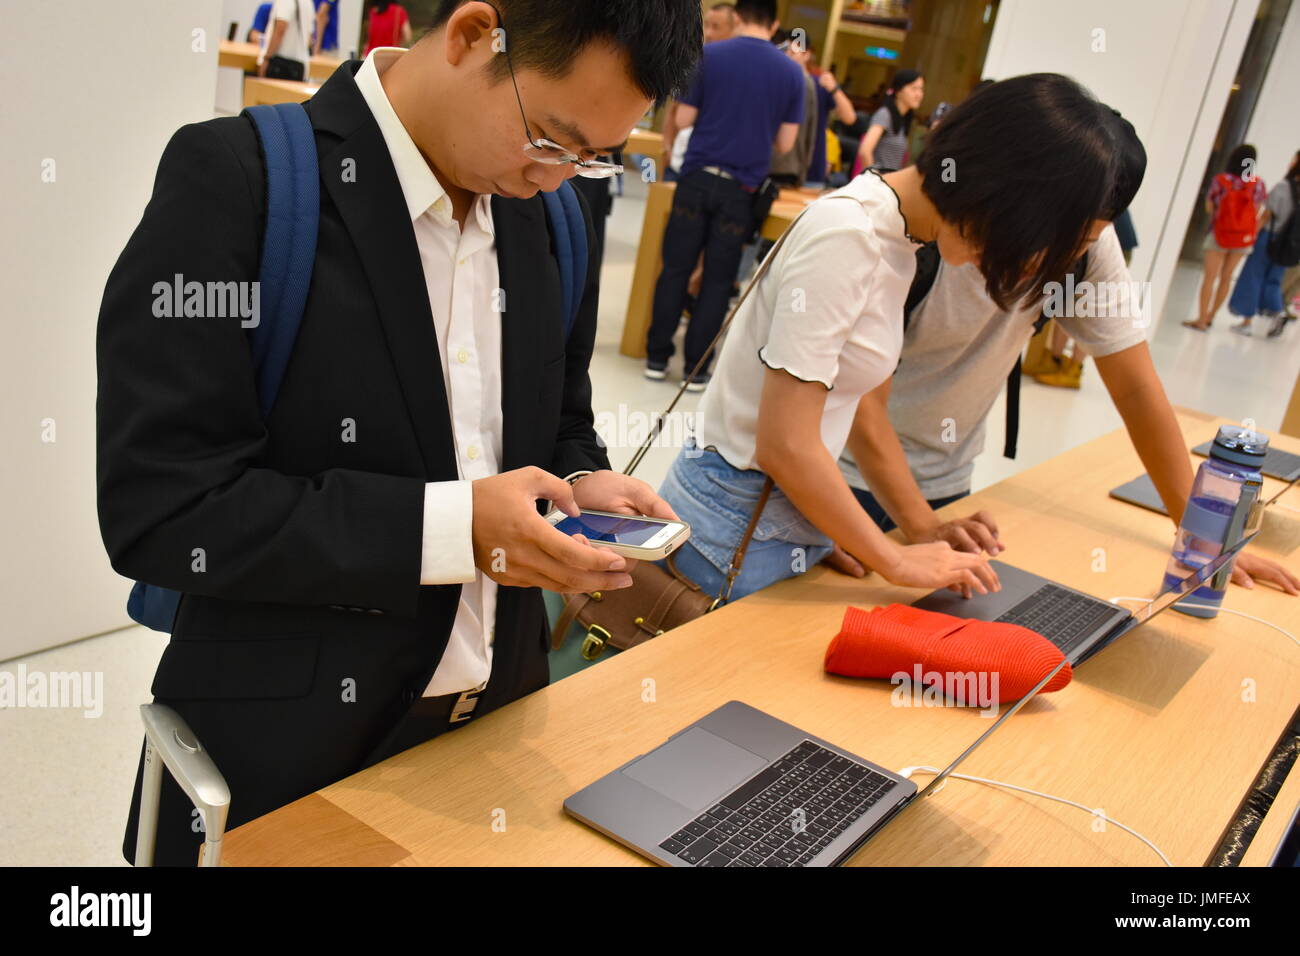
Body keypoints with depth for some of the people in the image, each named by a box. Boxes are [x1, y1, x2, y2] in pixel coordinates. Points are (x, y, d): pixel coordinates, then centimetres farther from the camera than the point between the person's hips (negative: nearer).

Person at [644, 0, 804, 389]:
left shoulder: (708, 55, -2)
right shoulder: (791, 72, 1)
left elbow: (684, 119, 0)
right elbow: (785, 142, 4)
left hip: (697, 178, 0)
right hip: (741, 189, 0)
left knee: (675, 270, 8)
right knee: (717, 281, 7)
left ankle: (657, 356, 13)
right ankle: (696, 367, 9)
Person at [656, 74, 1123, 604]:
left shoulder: (898, 232, 7)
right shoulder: (847, 236, -20)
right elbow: (786, 445, -22)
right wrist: (896, 561, -12)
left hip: (795, 523, 8)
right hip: (734, 534, -8)